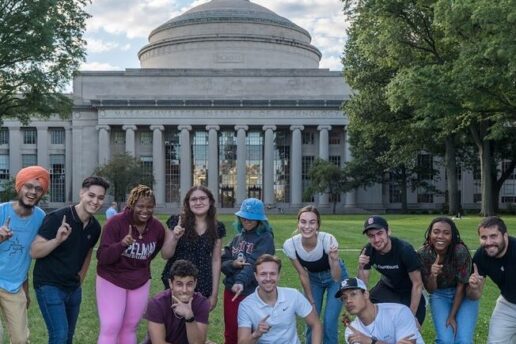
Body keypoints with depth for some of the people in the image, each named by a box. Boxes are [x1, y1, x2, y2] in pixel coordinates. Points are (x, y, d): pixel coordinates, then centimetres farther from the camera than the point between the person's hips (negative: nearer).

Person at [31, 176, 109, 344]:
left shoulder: (95, 227, 1)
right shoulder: (57, 218, -18)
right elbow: (35, 252, -20)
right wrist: (57, 240, -35)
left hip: (74, 288, 7)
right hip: (49, 285, -7)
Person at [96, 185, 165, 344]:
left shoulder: (158, 227, -7)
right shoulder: (116, 222, -21)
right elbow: (102, 257, -24)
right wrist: (121, 244, -39)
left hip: (140, 283, 4)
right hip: (112, 281, -4)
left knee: (130, 328, 15)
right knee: (110, 328, -8)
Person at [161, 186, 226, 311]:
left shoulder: (217, 228, 3)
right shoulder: (177, 223, -3)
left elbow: (216, 260, 6)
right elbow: (165, 255, -1)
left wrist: (214, 293, 4)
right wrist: (175, 238, -20)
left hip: (202, 288, 1)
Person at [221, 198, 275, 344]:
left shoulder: (265, 238, -9)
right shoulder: (238, 238, 10)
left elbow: (253, 264, -23)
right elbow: (223, 263, 7)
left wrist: (241, 281, -39)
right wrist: (233, 264, -15)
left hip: (251, 294, -6)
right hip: (230, 291, 6)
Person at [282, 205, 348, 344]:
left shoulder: (328, 240, -35)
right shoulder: (290, 245, -28)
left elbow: (336, 278, -31)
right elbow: (303, 275, -12)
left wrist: (335, 259, -49)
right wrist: (311, 301, -4)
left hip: (334, 277, -2)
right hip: (313, 278, 2)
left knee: (329, 321, -9)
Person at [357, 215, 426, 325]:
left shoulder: (405, 250, -32)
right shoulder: (368, 251, -20)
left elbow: (417, 284, -22)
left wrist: (412, 315, -21)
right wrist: (361, 267, -33)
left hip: (410, 293, -3)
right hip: (387, 288, 3)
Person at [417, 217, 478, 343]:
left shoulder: (461, 251, -27)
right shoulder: (423, 254, -20)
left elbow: (461, 286, -15)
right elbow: (430, 290, -13)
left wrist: (452, 316, -11)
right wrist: (432, 275, -35)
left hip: (464, 295, -1)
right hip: (439, 295, 1)